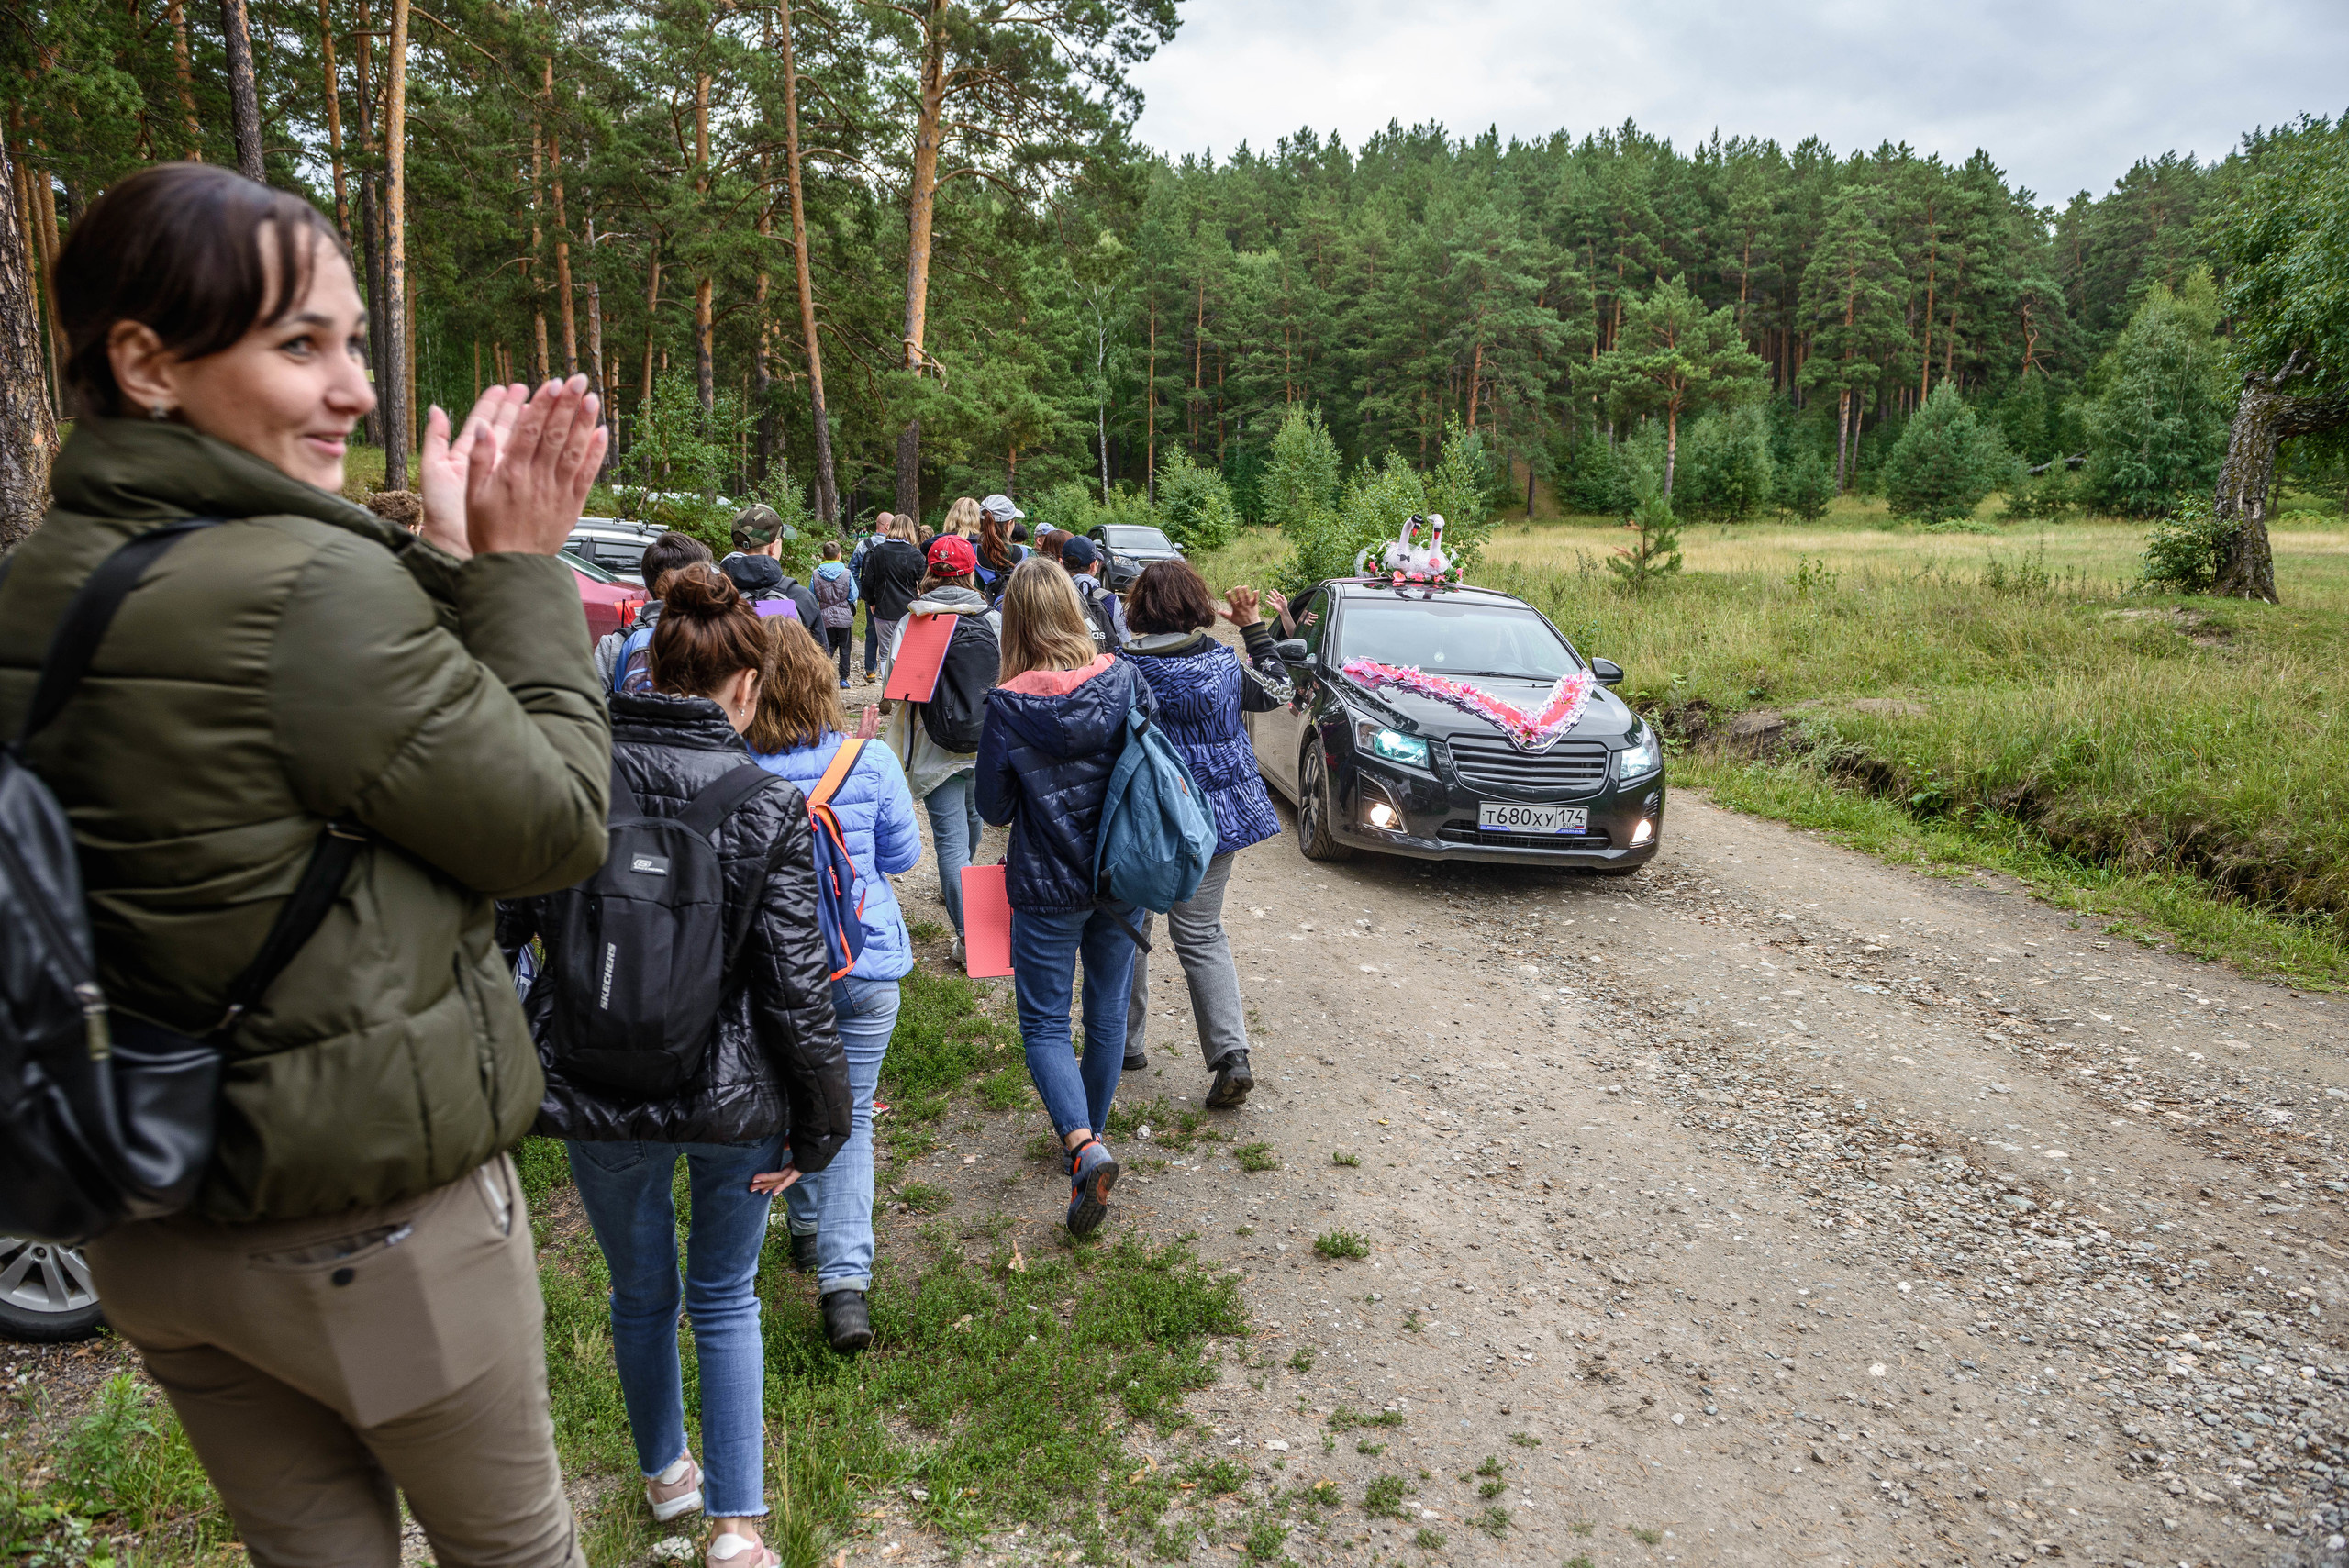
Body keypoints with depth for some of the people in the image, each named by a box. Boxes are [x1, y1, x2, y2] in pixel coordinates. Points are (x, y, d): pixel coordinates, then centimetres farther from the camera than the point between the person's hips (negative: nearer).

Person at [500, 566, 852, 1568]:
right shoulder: (766, 807, -15)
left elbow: (494, 932, -2)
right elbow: (796, 985, -14)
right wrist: (817, 1128, -3)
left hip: (597, 1095, 2)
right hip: (731, 1094, -2)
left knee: (639, 1292, 24)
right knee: (725, 1299, 20)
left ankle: (666, 1473, 48)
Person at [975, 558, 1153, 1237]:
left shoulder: (1008, 707, -17)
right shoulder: (1122, 679, -9)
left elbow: (993, 808, -7)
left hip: (1048, 888, -3)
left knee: (1044, 1024, 8)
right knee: (1109, 1011, 19)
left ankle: (1082, 1145, -13)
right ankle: (1091, 1134, 34)